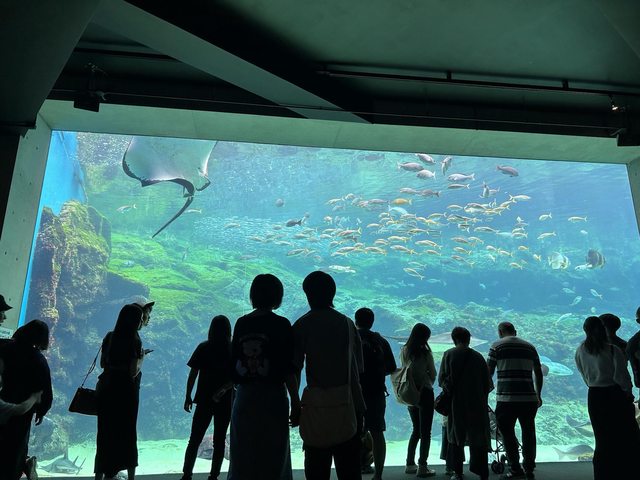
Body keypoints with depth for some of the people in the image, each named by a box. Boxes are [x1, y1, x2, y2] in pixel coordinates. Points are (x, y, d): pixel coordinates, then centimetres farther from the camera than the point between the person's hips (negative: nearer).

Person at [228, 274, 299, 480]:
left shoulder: (241, 323, 2)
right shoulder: (280, 324, -10)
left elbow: (233, 362, 8)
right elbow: (288, 369, -12)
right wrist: (295, 402, -6)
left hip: (244, 398, 4)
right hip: (272, 398, -4)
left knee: (242, 461, 15)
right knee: (272, 460, 9)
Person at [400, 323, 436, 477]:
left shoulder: (404, 351, -1)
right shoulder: (425, 353, -14)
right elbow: (433, 374, -4)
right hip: (424, 393, -5)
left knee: (416, 429, 18)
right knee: (425, 432, 5)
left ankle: (410, 464, 21)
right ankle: (422, 467, 6)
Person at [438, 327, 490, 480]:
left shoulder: (449, 354, -4)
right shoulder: (478, 357, -1)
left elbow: (441, 379, -6)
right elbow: (487, 383, 2)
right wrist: (482, 398, 16)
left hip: (456, 403, -1)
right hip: (477, 404, 1)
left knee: (456, 438, 12)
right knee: (478, 440, 9)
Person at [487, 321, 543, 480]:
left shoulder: (497, 346, 0)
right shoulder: (530, 347, 13)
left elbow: (488, 373, 0)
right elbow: (538, 374, 16)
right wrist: (538, 395, 27)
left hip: (506, 399, -4)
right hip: (529, 398, 4)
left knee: (508, 433, 8)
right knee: (528, 433, 14)